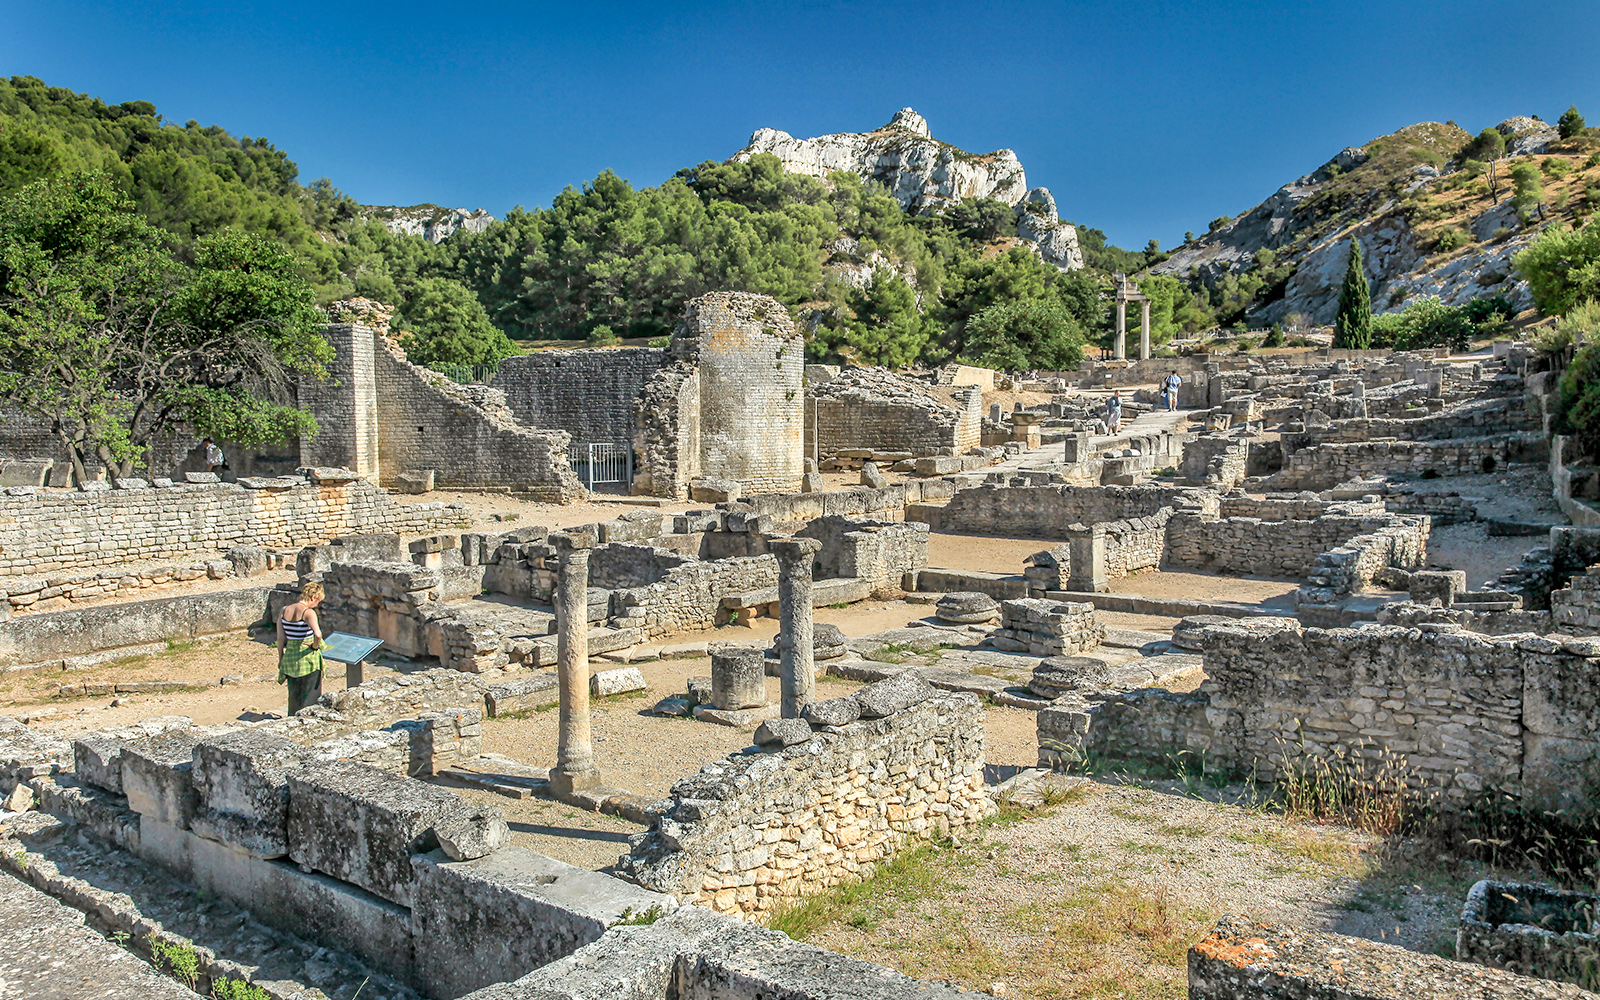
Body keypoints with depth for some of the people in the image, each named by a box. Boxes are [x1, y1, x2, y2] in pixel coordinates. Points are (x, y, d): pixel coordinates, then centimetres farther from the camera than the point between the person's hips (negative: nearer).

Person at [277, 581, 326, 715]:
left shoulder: (284, 611, 3)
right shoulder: (308, 612, -16)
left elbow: (280, 639, 4)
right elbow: (318, 634, -32)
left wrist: (281, 659, 12)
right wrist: (315, 646, -13)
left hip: (289, 657, 6)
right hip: (308, 658, -6)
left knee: (294, 698, 20)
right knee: (310, 699, 8)